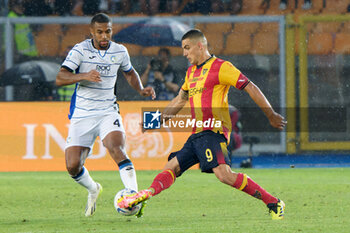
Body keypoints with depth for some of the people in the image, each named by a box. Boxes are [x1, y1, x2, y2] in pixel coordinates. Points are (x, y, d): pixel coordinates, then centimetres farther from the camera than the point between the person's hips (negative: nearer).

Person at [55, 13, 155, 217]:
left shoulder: (119, 51, 3)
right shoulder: (80, 50, -8)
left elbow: (130, 73, 25)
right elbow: (60, 78, -18)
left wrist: (141, 89, 5)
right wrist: (85, 76, -34)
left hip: (108, 112, 0)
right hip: (82, 114, 0)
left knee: (117, 150, -28)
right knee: (73, 166, -5)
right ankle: (93, 189, 27)